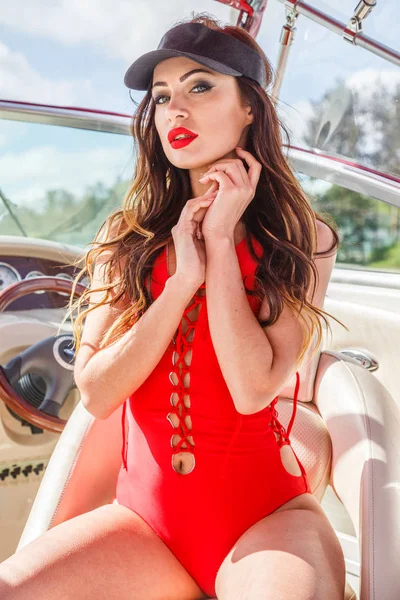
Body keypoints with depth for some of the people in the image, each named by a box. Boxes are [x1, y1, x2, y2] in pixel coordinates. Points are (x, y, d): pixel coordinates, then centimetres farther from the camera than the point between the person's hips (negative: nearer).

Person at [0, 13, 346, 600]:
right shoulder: (124, 238, 5)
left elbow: (254, 389, -15)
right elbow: (95, 392, -5)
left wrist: (221, 242, -10)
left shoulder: (304, 240, -1)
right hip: (148, 515, 2)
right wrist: (184, 278, -12)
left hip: (266, 513, -2)